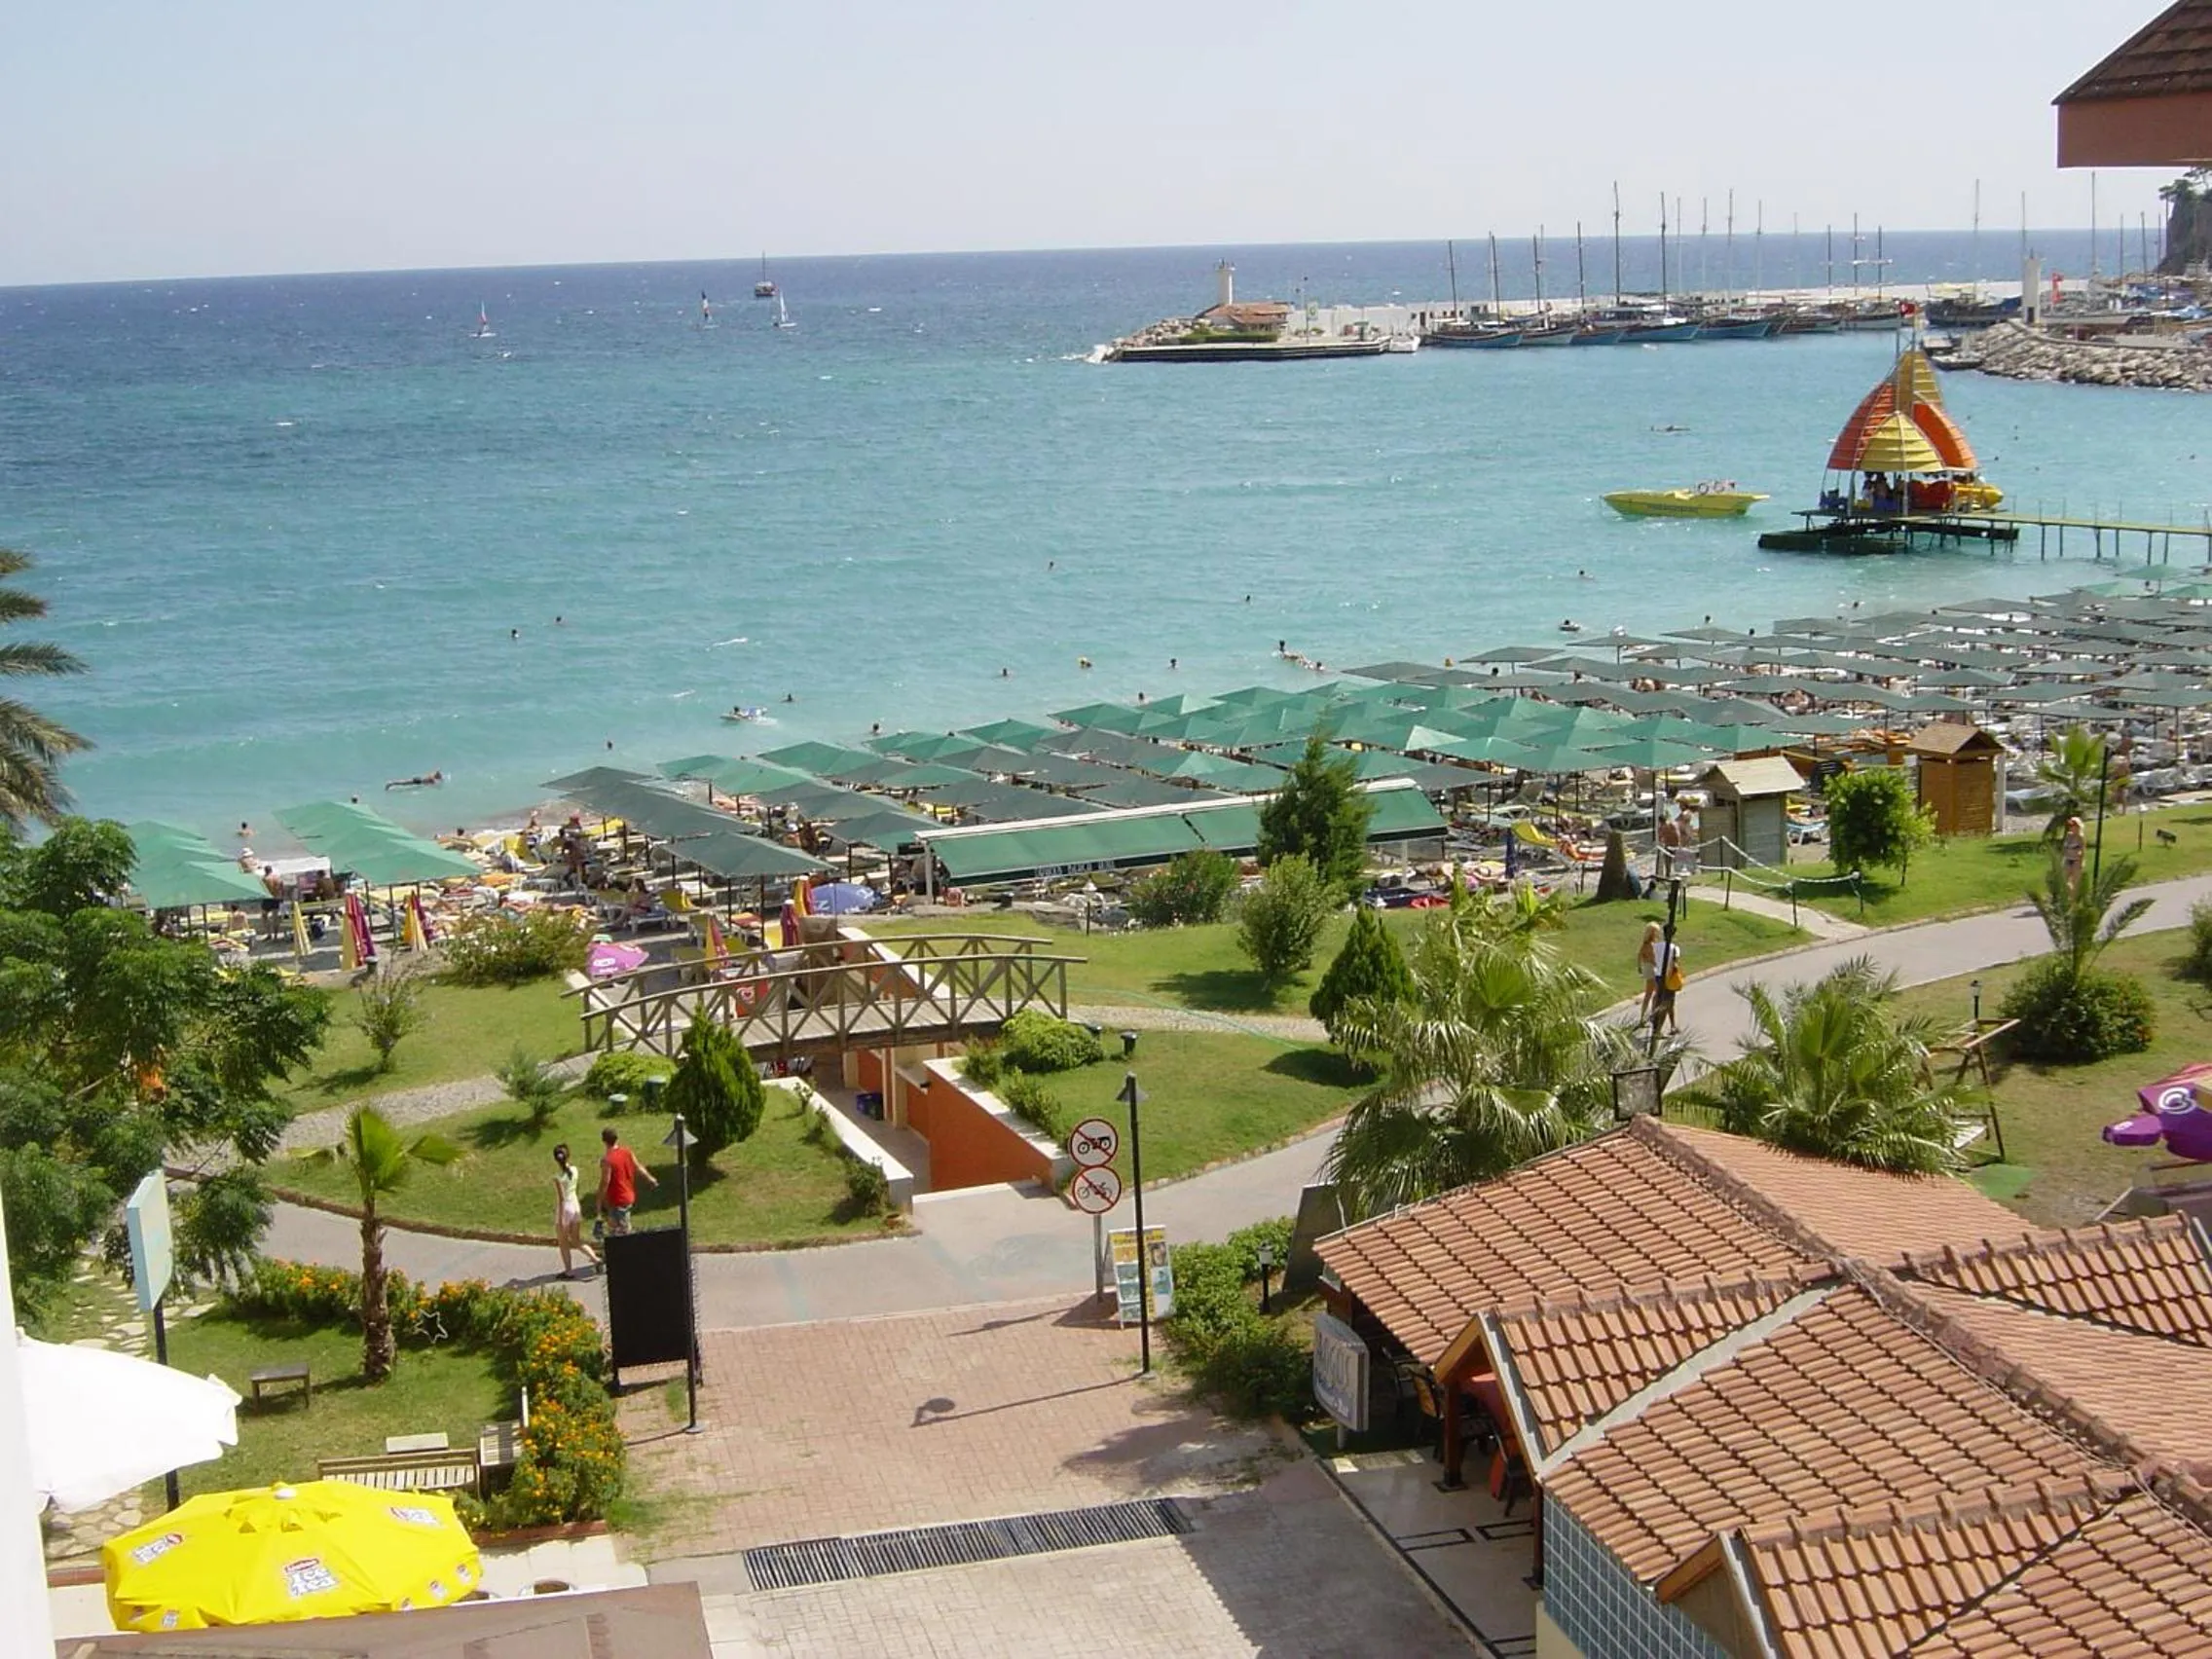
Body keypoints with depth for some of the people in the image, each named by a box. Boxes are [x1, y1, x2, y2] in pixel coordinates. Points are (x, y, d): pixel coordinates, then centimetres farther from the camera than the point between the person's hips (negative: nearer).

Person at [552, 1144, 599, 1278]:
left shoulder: (558, 1177, -20)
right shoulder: (574, 1170, -4)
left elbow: (561, 1198, -19)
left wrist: (560, 1218, -15)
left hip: (564, 1208, -6)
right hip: (575, 1206, 6)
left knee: (563, 1243, 10)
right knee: (576, 1241, 18)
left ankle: (569, 1271, 17)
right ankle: (595, 1258, 5)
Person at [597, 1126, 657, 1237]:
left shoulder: (606, 1159, -22)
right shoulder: (627, 1152, -1)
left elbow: (605, 1182, -21)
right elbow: (638, 1168, 11)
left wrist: (600, 1202, -13)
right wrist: (650, 1179, 29)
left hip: (616, 1201, -7)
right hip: (629, 1197, 7)